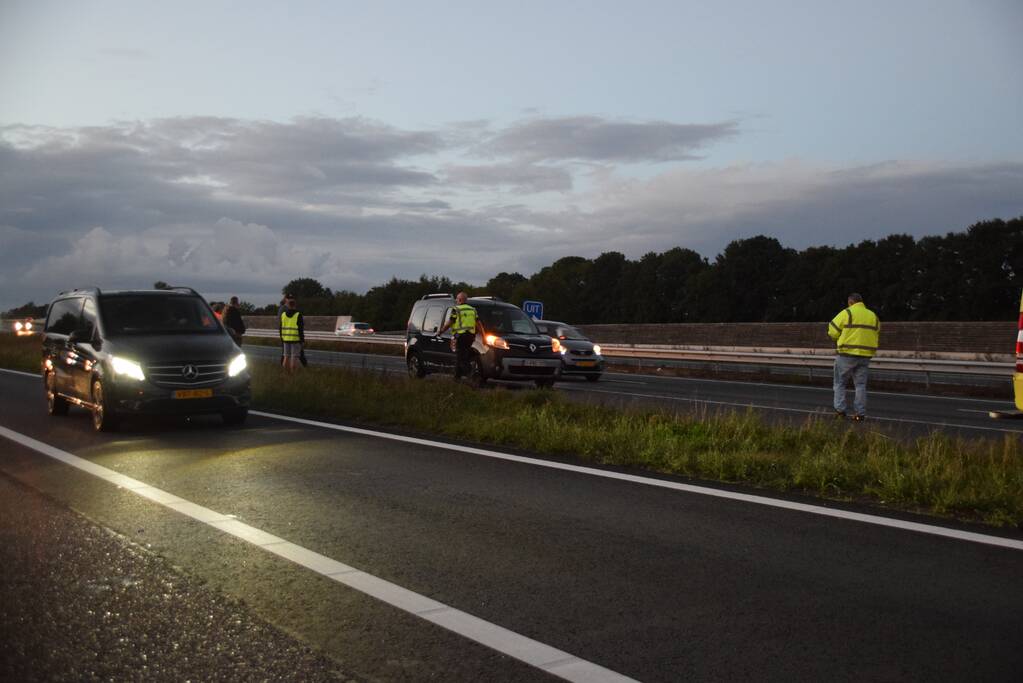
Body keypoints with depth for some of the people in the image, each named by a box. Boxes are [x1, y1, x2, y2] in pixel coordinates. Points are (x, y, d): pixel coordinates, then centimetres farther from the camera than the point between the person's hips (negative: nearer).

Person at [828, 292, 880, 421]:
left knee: (840, 383, 9)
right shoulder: (873, 315, 12)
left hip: (847, 354, -4)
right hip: (865, 356, 5)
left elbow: (833, 332, -5)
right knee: (860, 385, 10)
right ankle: (860, 413, 7)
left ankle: (840, 409, 3)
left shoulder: (847, 313, -6)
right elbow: (876, 335, 14)